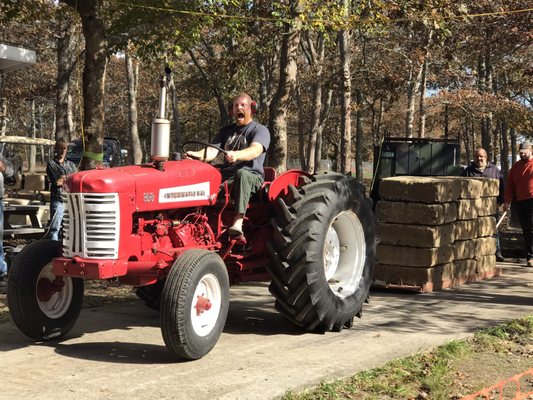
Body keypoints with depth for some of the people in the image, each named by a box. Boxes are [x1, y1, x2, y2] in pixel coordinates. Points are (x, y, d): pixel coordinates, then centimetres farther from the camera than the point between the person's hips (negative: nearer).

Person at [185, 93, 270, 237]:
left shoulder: (260, 130, 4)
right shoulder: (226, 131, 22)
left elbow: (255, 150, -18)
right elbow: (212, 151, 6)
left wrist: (236, 155, -40)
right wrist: (196, 155, -17)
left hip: (251, 177, -4)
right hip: (226, 178, 4)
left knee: (241, 173, -40)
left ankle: (238, 222, -50)